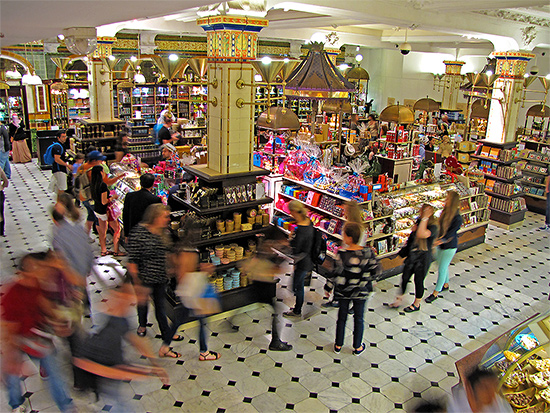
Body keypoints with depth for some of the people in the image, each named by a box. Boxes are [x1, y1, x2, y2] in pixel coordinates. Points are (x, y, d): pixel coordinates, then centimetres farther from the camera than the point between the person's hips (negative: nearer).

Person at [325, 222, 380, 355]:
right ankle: (357, 347, 32)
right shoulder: (368, 252, -16)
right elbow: (376, 271, -7)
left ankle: (338, 345, 31)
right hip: (361, 291, 1)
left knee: (342, 317, 17)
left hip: (343, 291, -1)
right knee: (359, 318, 18)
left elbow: (337, 274, -17)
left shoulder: (342, 254, -23)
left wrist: (328, 287, -2)